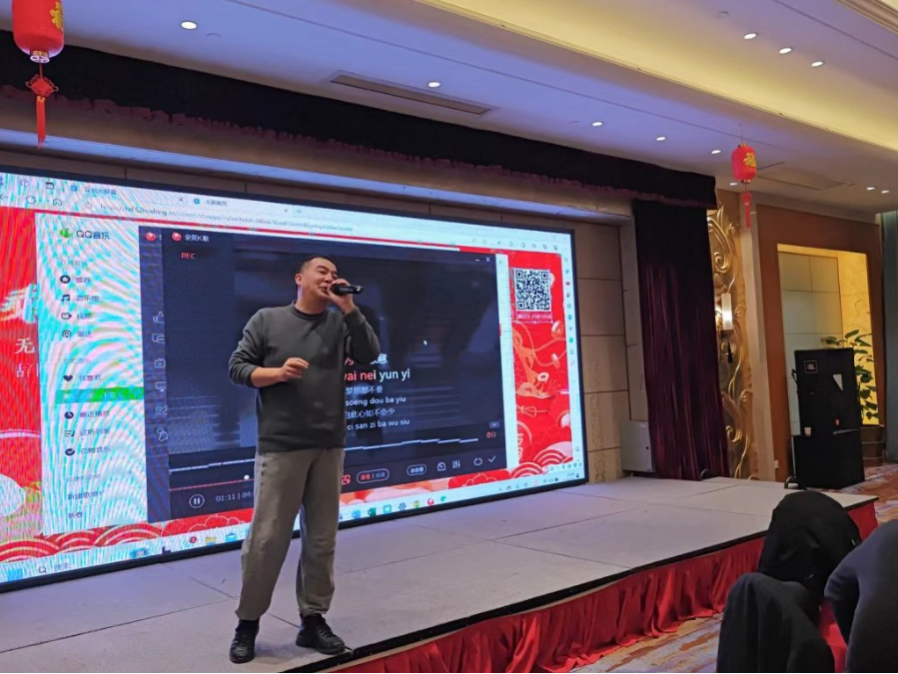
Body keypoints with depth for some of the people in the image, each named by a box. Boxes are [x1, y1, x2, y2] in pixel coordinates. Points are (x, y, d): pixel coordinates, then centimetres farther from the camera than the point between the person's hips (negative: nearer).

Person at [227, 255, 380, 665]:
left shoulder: (340, 323, 10)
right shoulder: (267, 320, 4)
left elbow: (370, 355, -3)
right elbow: (237, 367, 3)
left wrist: (348, 307, -8)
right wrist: (277, 373, -13)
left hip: (329, 447, 3)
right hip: (281, 446, -3)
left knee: (322, 539, 9)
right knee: (266, 538, -1)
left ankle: (313, 620, 21)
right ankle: (248, 623, 16)